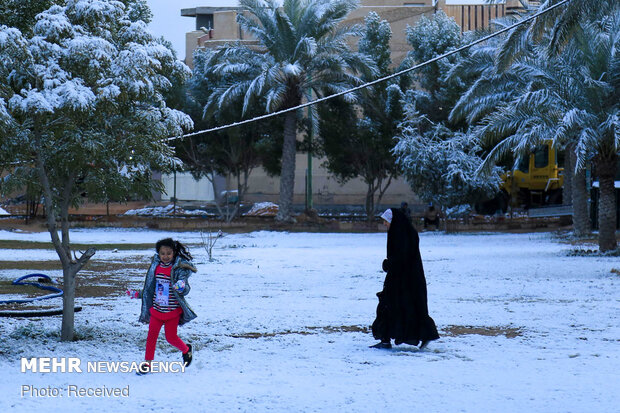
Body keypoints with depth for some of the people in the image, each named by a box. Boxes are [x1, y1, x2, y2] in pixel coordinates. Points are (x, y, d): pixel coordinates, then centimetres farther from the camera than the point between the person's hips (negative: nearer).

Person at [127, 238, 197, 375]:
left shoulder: (179, 268, -11)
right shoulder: (156, 266, 4)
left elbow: (186, 290, -16)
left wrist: (182, 287, -38)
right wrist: (137, 294, 18)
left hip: (172, 310, -4)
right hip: (156, 308, 4)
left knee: (171, 337, 1)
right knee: (152, 334, -1)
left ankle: (186, 350, 31)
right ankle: (147, 363, 7)